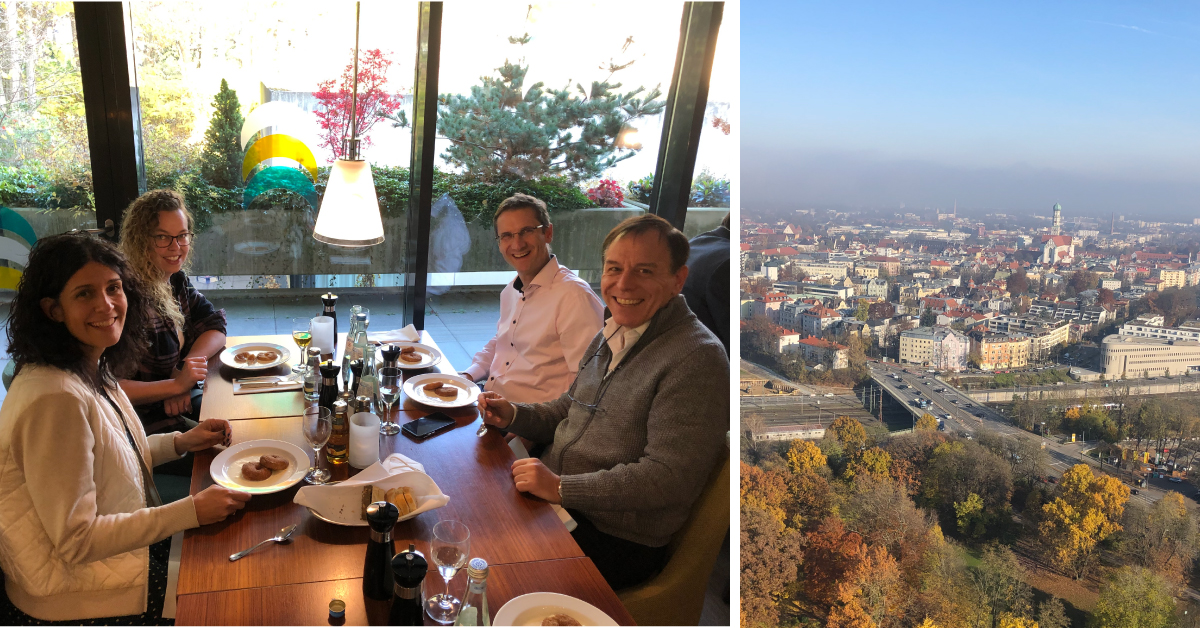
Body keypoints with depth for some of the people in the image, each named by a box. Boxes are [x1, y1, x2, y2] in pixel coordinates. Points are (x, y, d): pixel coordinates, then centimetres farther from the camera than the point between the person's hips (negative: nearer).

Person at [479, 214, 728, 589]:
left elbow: (669, 477, -25)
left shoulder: (697, 359, -19)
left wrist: (562, 488, -24)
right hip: (556, 499, 8)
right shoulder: (609, 335, 11)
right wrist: (513, 415, 5)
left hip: (619, 540, -8)